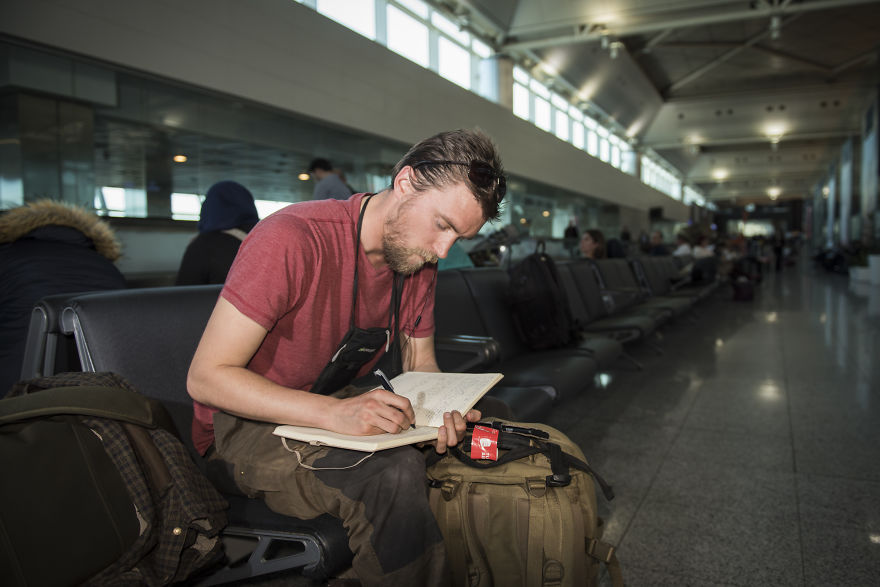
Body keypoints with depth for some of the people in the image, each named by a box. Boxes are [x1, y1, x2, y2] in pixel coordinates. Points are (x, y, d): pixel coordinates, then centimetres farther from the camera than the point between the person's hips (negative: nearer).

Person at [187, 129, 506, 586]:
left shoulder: (419, 260, -3)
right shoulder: (293, 239, -26)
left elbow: (420, 364, 7)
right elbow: (206, 378, -25)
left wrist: (440, 410, -17)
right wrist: (335, 413, -37)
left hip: (343, 406, 7)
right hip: (250, 422, -6)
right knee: (394, 474, -33)